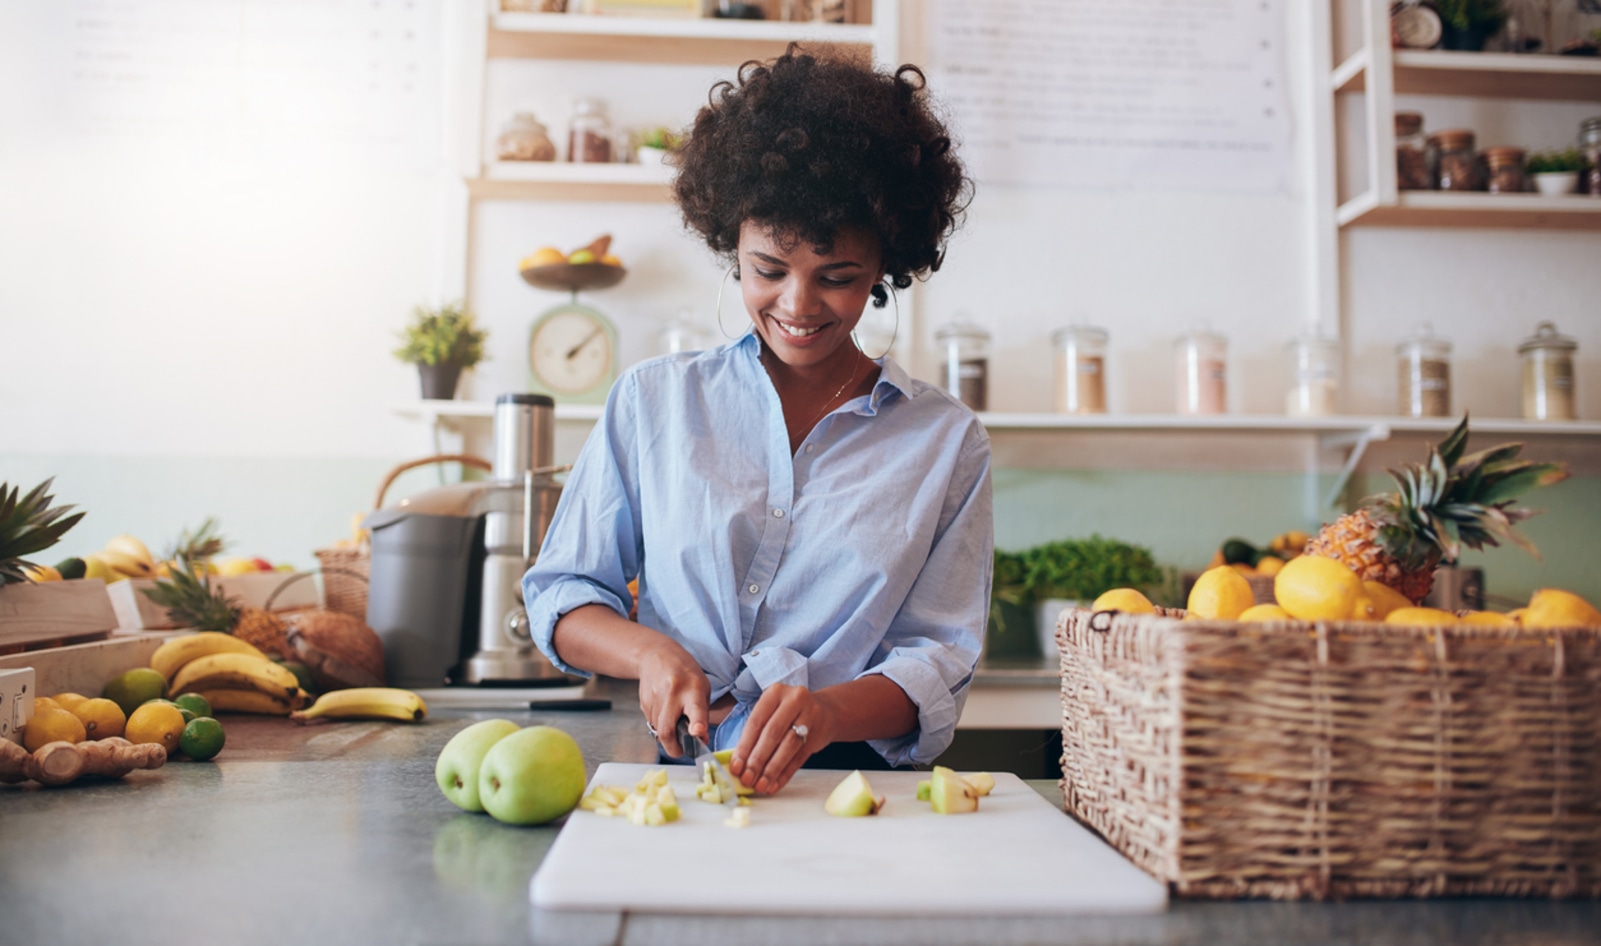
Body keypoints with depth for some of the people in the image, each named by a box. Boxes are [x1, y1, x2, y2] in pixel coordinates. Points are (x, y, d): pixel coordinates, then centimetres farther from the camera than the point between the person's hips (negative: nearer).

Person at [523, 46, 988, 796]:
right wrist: (649, 651, -9)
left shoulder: (946, 441, 6)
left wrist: (829, 710, -19)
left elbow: (938, 662, 1)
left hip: (857, 789, -1)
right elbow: (560, 594, 12)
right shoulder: (652, 400, 9)